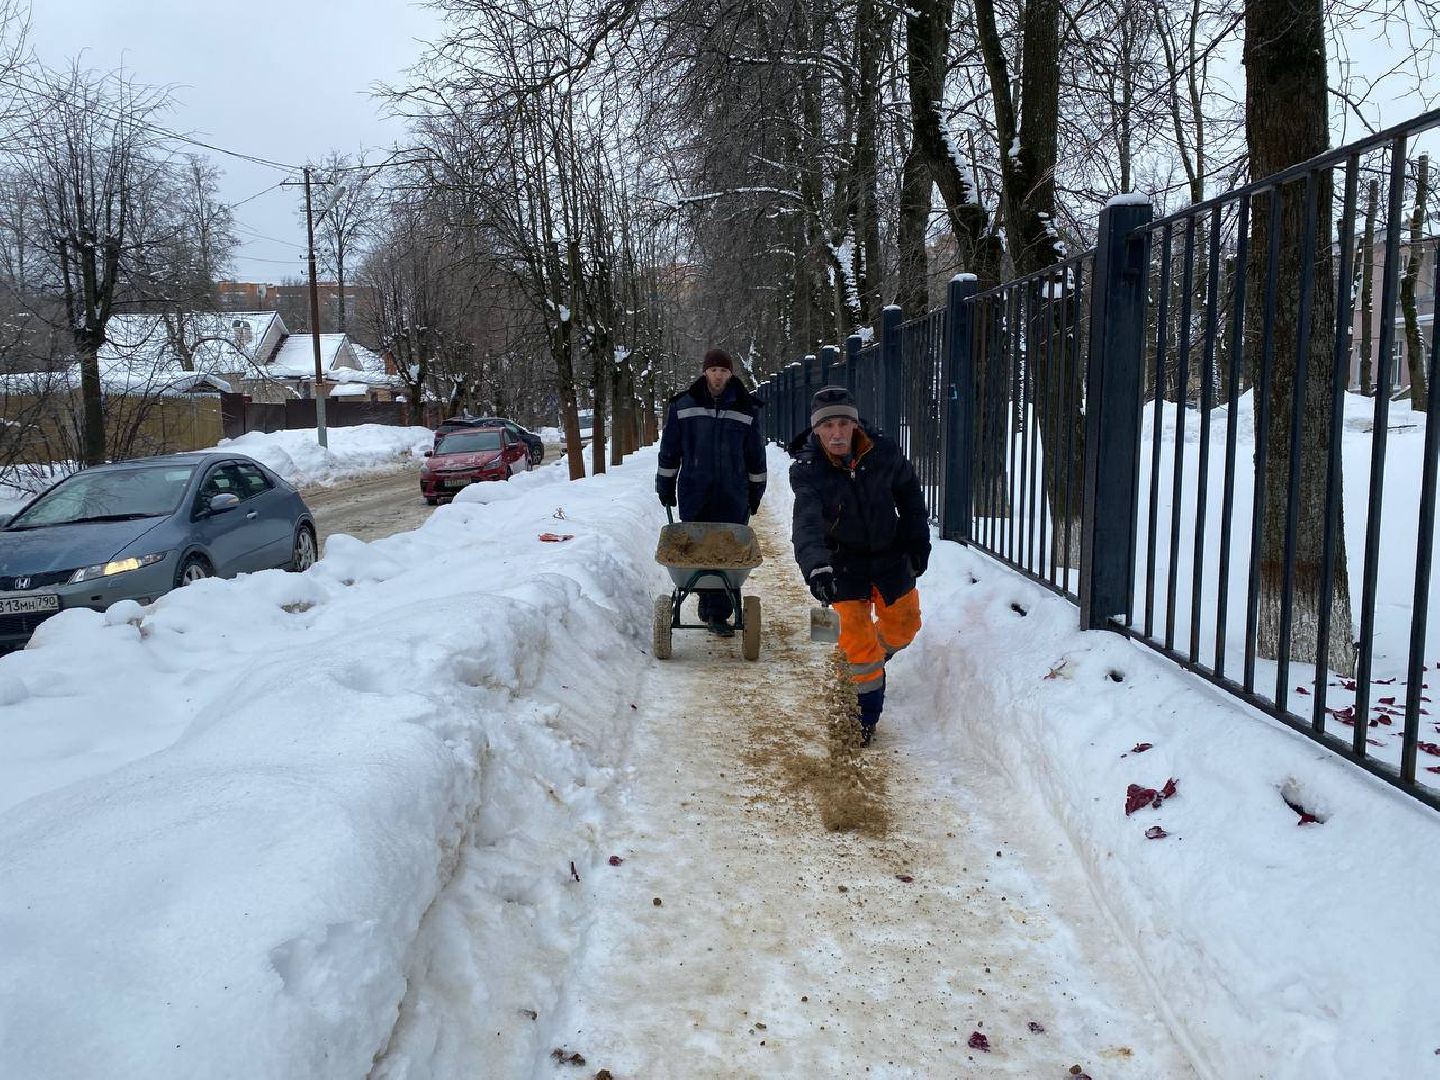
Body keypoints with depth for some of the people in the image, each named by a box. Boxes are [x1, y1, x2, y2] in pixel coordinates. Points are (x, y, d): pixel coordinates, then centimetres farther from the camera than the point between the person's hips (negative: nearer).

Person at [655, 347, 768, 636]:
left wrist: (756, 490, 12)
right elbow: (669, 449, 11)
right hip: (694, 493, 0)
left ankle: (718, 613, 1)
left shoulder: (746, 408, 6)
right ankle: (707, 601, 18)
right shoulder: (683, 405, 5)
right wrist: (665, 485, 12)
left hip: (733, 495, 0)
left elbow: (756, 454, 12)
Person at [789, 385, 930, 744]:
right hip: (844, 562, -3)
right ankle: (870, 709, 14)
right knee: (857, 637, -7)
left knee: (903, 626, 14)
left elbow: (909, 492, 1)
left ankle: (872, 657, 46)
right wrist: (814, 566, -61)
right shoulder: (807, 471, -27)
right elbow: (806, 523, -44)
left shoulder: (884, 452, -19)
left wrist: (918, 540, 0)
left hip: (891, 554, 3)